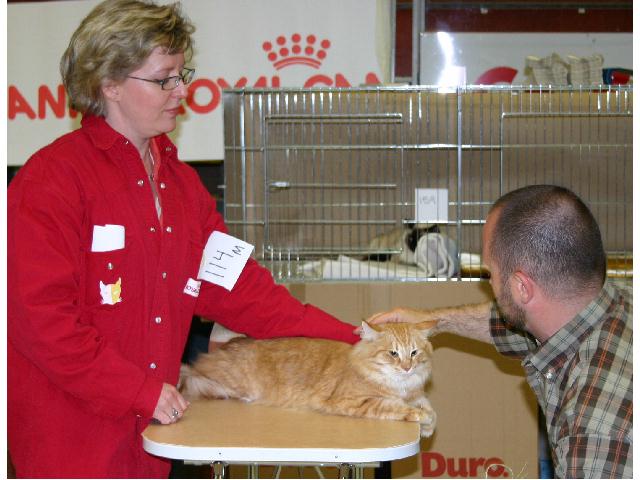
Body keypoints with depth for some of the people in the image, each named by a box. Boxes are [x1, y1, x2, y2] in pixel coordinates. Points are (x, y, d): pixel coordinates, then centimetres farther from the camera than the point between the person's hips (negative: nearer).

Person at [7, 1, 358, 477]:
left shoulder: (181, 181, 13)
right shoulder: (53, 178, -12)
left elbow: (235, 286, 9)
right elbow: (39, 316, -18)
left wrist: (350, 341, 0)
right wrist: (142, 392, -17)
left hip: (150, 431, 7)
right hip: (72, 435, -6)